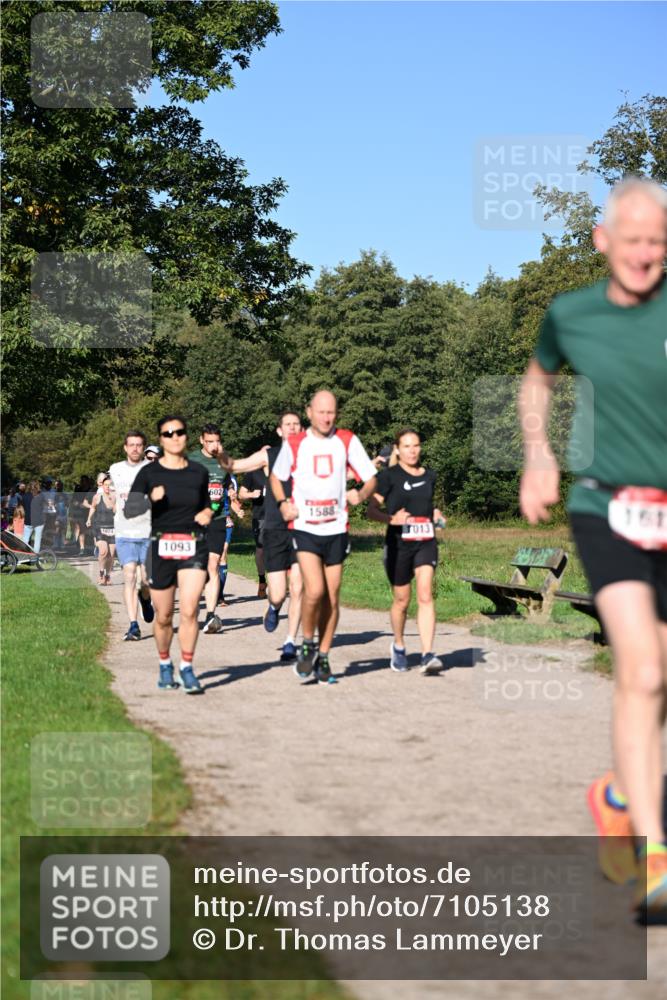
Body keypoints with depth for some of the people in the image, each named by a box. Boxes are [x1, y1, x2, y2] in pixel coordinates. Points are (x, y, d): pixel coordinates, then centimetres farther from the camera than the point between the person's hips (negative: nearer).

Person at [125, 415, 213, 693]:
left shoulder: (198, 472, 6)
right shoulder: (149, 472, -1)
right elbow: (129, 510, -4)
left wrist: (207, 513, 1)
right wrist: (151, 499, -21)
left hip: (194, 547, 1)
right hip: (162, 547, -1)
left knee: (189, 610, -15)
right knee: (164, 616, 7)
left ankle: (187, 669, -4)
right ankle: (165, 665, 29)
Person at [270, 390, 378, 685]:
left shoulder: (347, 440, 3)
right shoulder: (294, 443, 1)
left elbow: (370, 478, 4)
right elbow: (276, 476, 16)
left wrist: (361, 494, -18)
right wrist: (282, 503, -2)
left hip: (336, 529, 2)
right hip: (305, 527, -2)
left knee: (332, 597, 6)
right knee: (314, 590, -19)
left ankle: (323, 658, 20)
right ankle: (307, 646, 5)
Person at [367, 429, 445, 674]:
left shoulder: (429, 476, 12)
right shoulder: (389, 475, -3)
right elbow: (372, 510, -5)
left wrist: (436, 515, 6)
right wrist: (392, 519, -22)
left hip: (426, 542, 3)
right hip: (398, 543, -3)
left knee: (425, 596, -13)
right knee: (401, 600, 9)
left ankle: (427, 655, -19)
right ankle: (398, 647, 33)